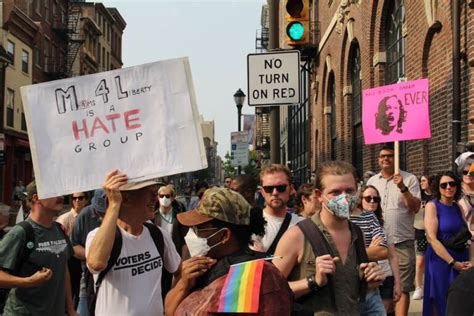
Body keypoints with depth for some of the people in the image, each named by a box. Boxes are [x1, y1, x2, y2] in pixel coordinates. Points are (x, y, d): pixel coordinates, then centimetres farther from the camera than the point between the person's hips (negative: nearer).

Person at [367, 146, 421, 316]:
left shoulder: (410, 179, -2)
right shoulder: (372, 181, 10)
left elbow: (415, 208, -9)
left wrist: (403, 188, -22)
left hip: (402, 242, -4)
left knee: (402, 288, -4)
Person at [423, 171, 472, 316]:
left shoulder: (457, 207, 10)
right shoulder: (432, 206, -7)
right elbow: (431, 239, -15)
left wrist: (468, 260, -3)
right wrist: (452, 262, -16)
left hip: (461, 261, 6)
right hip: (440, 261, -6)